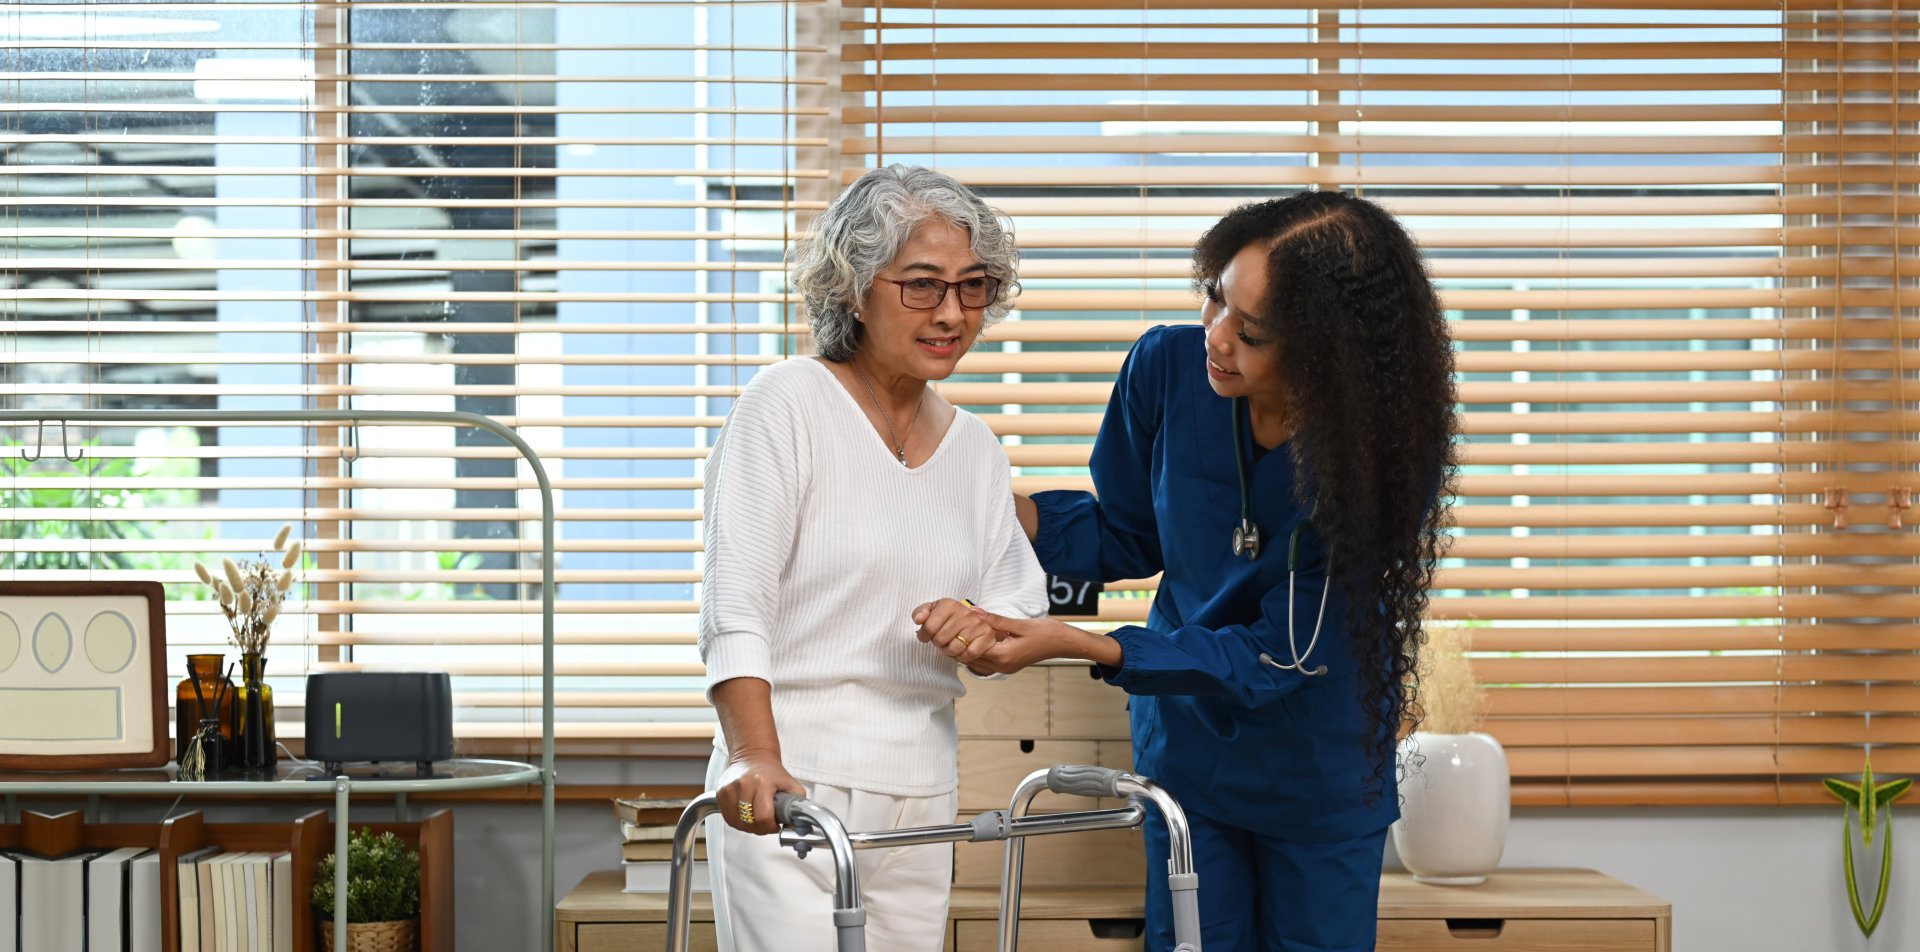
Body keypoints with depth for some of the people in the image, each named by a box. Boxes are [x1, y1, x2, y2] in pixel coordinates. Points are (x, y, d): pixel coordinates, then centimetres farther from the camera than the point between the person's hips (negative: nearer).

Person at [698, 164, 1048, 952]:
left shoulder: (976, 449, 14)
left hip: (920, 794, 6)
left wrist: (983, 630, -9)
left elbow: (1023, 608, 15)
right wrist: (756, 758, -27)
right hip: (787, 785, -6)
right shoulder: (786, 403, -6)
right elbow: (735, 605, -13)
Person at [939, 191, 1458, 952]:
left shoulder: (1387, 457, -28)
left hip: (1323, 780, -2)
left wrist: (1075, 645, -35)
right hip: (1188, 743, 2)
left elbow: (1280, 655, -27)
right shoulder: (1168, 368, -20)